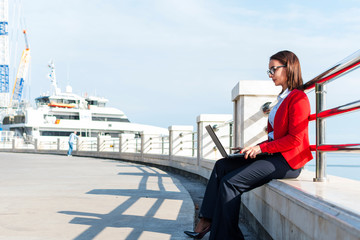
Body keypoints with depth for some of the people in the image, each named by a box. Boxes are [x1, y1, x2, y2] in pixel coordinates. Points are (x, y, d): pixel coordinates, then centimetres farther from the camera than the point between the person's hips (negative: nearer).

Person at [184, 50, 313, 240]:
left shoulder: (298, 98, -10)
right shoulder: (283, 98, 21)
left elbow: (295, 139, -18)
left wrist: (261, 147, -19)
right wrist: (255, 148, 6)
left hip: (287, 161, -10)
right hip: (273, 155, 10)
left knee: (230, 182, -19)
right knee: (222, 165, -1)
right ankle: (205, 222, -5)